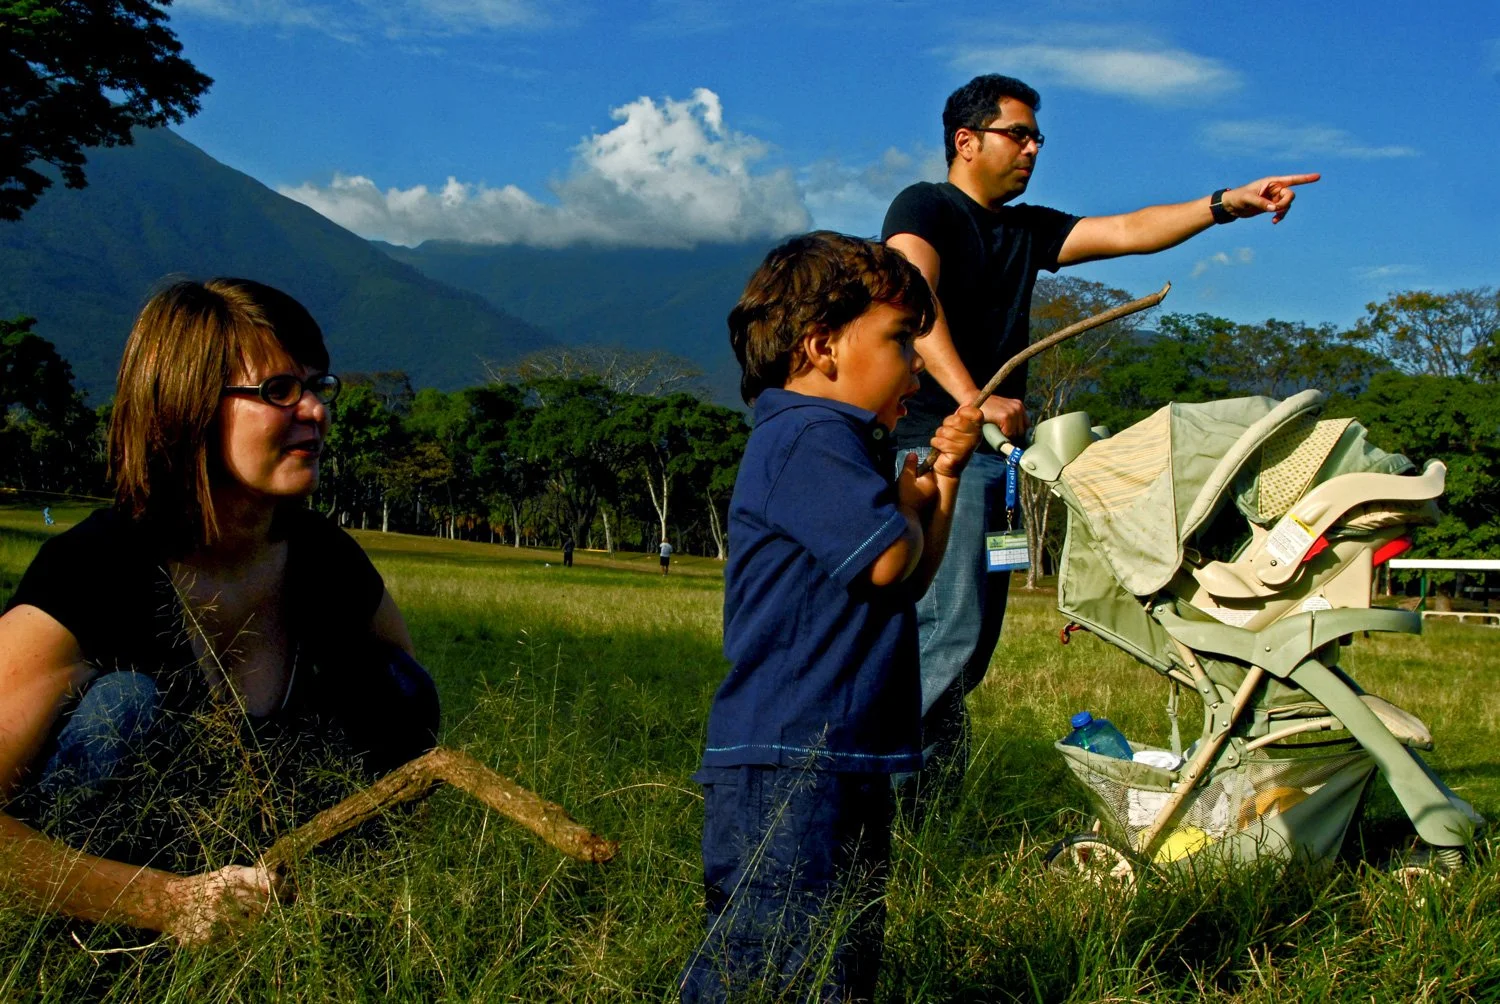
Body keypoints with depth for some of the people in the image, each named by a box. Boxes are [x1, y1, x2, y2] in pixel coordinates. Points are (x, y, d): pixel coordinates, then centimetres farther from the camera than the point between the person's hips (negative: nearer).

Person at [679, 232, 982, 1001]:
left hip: (842, 763, 11)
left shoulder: (838, 445, 21)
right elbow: (890, 561, -20)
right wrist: (913, 501, 2)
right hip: (787, 765, -11)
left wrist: (944, 477, 14)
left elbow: (912, 583, 24)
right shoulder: (809, 440, -13)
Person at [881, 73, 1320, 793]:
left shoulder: (1028, 230, 22)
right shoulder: (924, 208, -1)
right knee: (949, 628, -16)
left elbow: (1126, 233, 13)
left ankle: (927, 801, 11)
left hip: (992, 452, 9)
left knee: (974, 639, 6)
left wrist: (1226, 204, 0)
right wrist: (971, 397, -30)